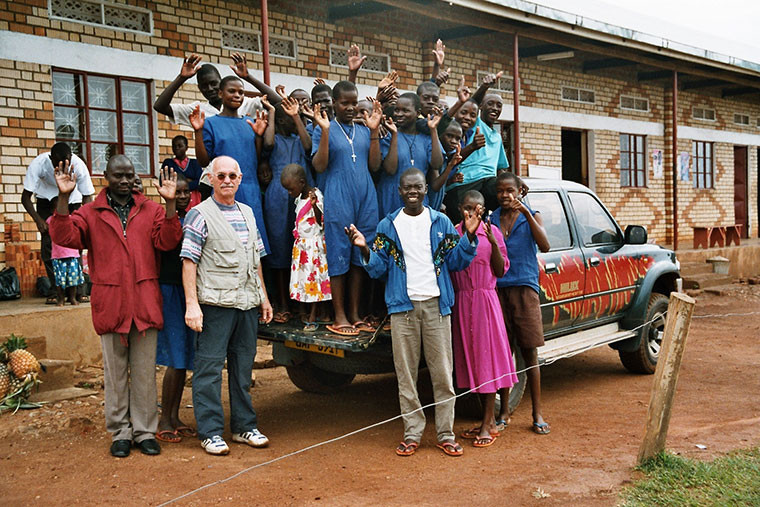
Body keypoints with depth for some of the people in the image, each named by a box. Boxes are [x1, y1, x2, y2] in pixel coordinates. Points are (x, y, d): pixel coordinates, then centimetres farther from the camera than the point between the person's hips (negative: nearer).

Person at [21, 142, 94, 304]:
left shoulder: (78, 165, -28)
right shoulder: (39, 163, -30)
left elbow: (87, 196, -18)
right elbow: (25, 197, -25)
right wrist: (37, 219, -37)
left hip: (72, 201, 1)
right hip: (46, 200, 0)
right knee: (48, 244, -11)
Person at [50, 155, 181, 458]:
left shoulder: (151, 211, 10)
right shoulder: (91, 213, 7)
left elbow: (166, 241, -5)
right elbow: (65, 237, -8)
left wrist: (170, 204, -16)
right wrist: (63, 198, -17)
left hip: (145, 303, 1)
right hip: (110, 304, -1)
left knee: (145, 371, 6)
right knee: (115, 371, 7)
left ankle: (145, 431, 15)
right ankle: (120, 433, 17)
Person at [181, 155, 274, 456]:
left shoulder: (248, 213, 16)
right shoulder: (200, 215, -4)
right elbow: (189, 262, -9)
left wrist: (263, 297, 19)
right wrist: (192, 304, -16)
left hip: (247, 303, 6)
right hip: (215, 303, -6)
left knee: (243, 366, 13)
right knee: (209, 368, -2)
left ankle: (244, 426, 23)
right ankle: (210, 432, 7)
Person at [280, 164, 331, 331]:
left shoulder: (316, 197, -15)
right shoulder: (299, 198, 12)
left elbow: (320, 221, -21)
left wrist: (314, 205, -33)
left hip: (313, 244, -9)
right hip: (300, 245, 9)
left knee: (313, 279, -5)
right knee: (304, 279, 9)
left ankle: (312, 319, -1)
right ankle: (309, 314, 16)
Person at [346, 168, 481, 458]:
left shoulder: (441, 223, 8)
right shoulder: (388, 226, 8)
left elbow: (456, 262, 4)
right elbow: (379, 269, 3)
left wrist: (469, 237, -10)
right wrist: (365, 250, -14)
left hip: (436, 304, 0)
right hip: (402, 307, 1)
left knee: (442, 373, 1)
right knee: (406, 374, 5)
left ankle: (446, 434, 11)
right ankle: (412, 434, 15)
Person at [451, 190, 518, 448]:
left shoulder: (491, 233, -1)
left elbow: (500, 271, -3)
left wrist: (494, 243, -15)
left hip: (485, 299, -4)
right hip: (461, 302, 4)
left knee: (486, 357, -2)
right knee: (469, 358, 8)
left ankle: (488, 424, 4)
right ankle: (489, 421, 20)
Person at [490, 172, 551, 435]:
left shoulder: (531, 216, 5)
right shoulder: (491, 219, 11)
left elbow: (544, 246, -12)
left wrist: (526, 213, -19)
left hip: (524, 288, -2)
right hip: (497, 289, 2)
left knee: (529, 352, 0)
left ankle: (537, 414, 8)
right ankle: (504, 410, 17)